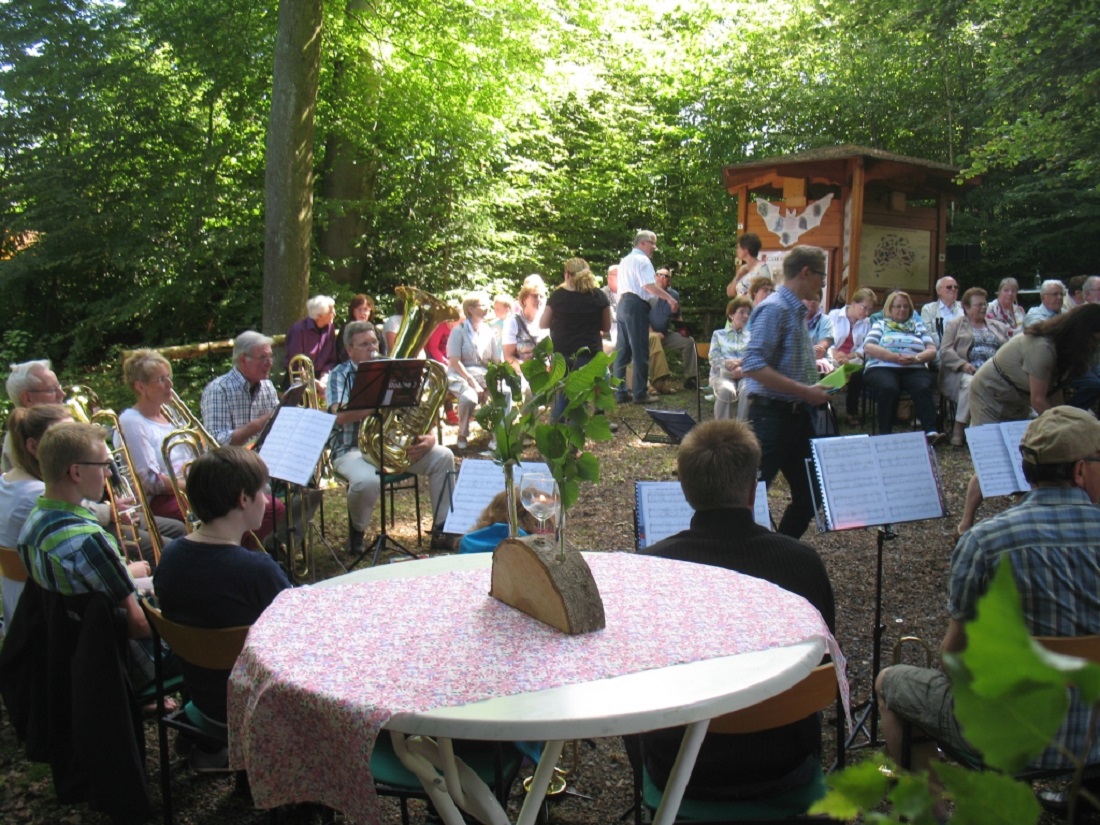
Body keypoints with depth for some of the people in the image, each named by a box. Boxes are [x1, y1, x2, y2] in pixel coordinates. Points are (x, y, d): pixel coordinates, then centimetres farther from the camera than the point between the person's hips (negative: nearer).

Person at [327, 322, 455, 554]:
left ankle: (441, 530, -8)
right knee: (367, 481, -37)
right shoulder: (340, 375, 0)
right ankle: (356, 533, -4)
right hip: (352, 449, -4)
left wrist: (429, 437, -12)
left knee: (443, 456, -15)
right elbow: (341, 416, -19)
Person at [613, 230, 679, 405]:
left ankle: (620, 392, 10)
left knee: (622, 351, 9)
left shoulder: (625, 260, 23)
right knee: (640, 351, -5)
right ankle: (640, 393, -2)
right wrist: (669, 299, -20)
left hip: (623, 304, 9)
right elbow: (649, 285, -19)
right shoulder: (642, 260, -6)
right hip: (637, 306, -9)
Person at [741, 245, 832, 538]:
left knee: (809, 495, 14)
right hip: (772, 414, -10)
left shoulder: (798, 310, 15)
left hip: (797, 414, 10)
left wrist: (815, 389, 11)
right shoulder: (774, 308, -14)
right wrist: (804, 391, -23)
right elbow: (752, 366, -24)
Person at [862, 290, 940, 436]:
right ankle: (884, 434, -39)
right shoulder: (880, 324, 20)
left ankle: (931, 431, -44)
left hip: (915, 369, 2)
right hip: (882, 368, -2)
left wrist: (916, 358, -9)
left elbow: (932, 350, 14)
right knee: (889, 388, -37)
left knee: (923, 388, -32)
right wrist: (894, 356, -12)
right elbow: (868, 347, 2)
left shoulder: (918, 325, 26)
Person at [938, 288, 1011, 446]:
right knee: (970, 383, -38)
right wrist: (963, 364, -14)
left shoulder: (998, 326, 28)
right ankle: (957, 430, -30)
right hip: (964, 372, -3)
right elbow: (945, 351, 3)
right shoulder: (955, 325, 18)